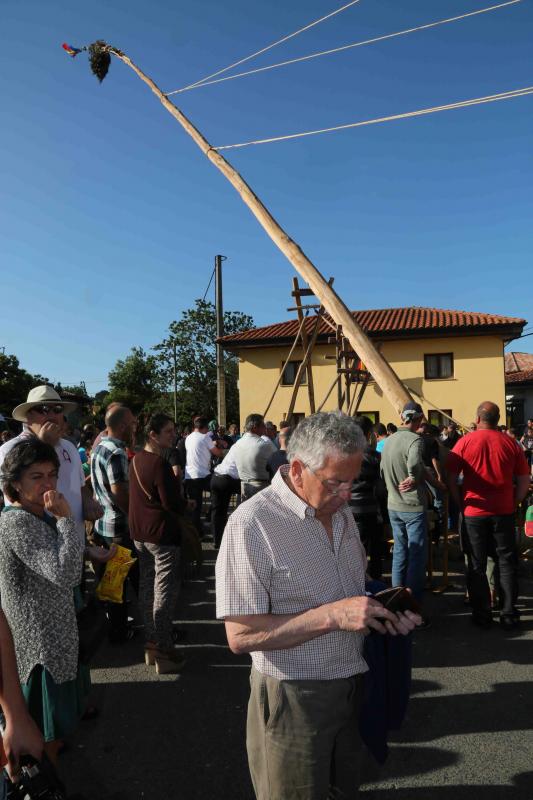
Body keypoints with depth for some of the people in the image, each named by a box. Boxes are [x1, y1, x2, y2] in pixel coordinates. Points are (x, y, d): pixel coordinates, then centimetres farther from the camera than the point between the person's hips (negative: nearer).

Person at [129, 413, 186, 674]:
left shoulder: (136, 459, 7)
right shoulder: (159, 463, -21)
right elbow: (172, 503, -23)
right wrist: (186, 503, -3)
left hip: (139, 532, 9)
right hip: (161, 534, -9)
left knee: (146, 588, 17)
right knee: (164, 592, -1)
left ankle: (150, 643, 29)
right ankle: (163, 652, 6)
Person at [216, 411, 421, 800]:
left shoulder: (341, 511, 2)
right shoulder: (252, 524, -24)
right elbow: (241, 636, -24)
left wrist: (384, 611, -5)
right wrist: (331, 616, -29)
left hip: (351, 689, 7)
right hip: (294, 699, -7)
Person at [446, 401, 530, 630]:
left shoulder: (464, 442, -6)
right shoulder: (511, 443, -2)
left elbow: (451, 478, -4)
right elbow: (524, 481, 2)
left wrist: (461, 503, 8)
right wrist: (513, 503, 13)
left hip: (474, 512, -1)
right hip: (504, 512, 1)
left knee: (477, 565, 10)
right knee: (507, 562, 13)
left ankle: (482, 615, 17)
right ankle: (509, 615, 17)